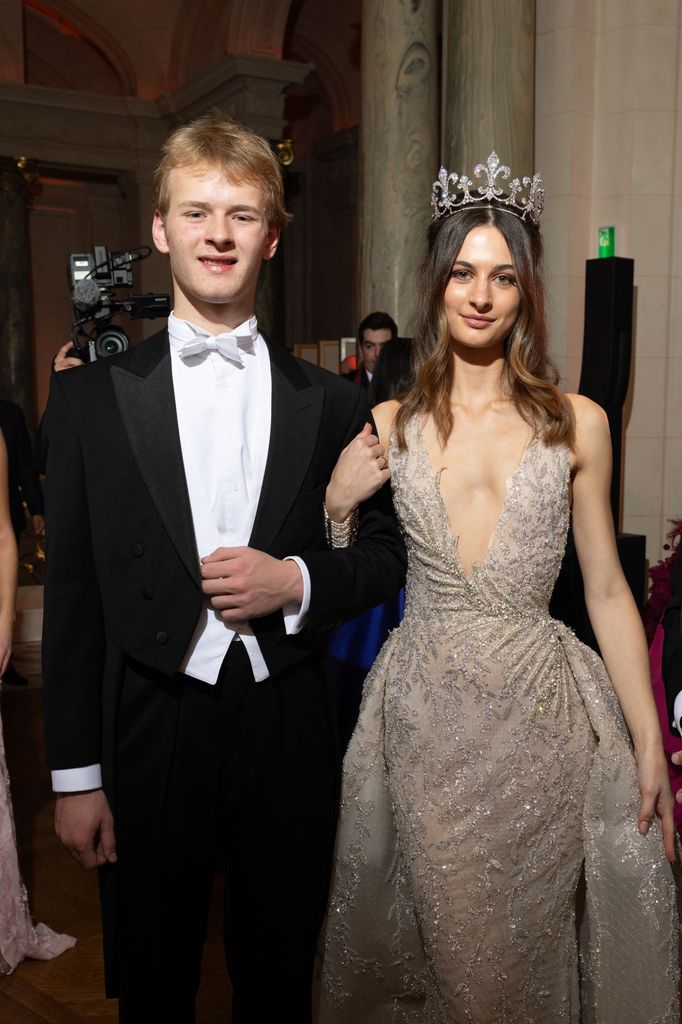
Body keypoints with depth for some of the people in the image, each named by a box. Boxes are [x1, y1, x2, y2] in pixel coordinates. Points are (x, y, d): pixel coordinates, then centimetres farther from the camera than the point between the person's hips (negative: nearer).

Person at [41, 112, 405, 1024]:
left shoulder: (330, 402, 3)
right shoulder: (91, 395, 0)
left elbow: (386, 552, 9)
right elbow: (72, 592, -2)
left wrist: (299, 581, -13)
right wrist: (76, 775, -2)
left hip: (288, 734, 1)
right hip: (150, 735, 0)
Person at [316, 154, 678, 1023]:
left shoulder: (576, 424, 0)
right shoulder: (388, 426, 2)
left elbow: (607, 590, 2)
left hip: (538, 711, 0)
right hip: (426, 715, 1)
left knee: (529, 940, 13)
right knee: (446, 938, 13)